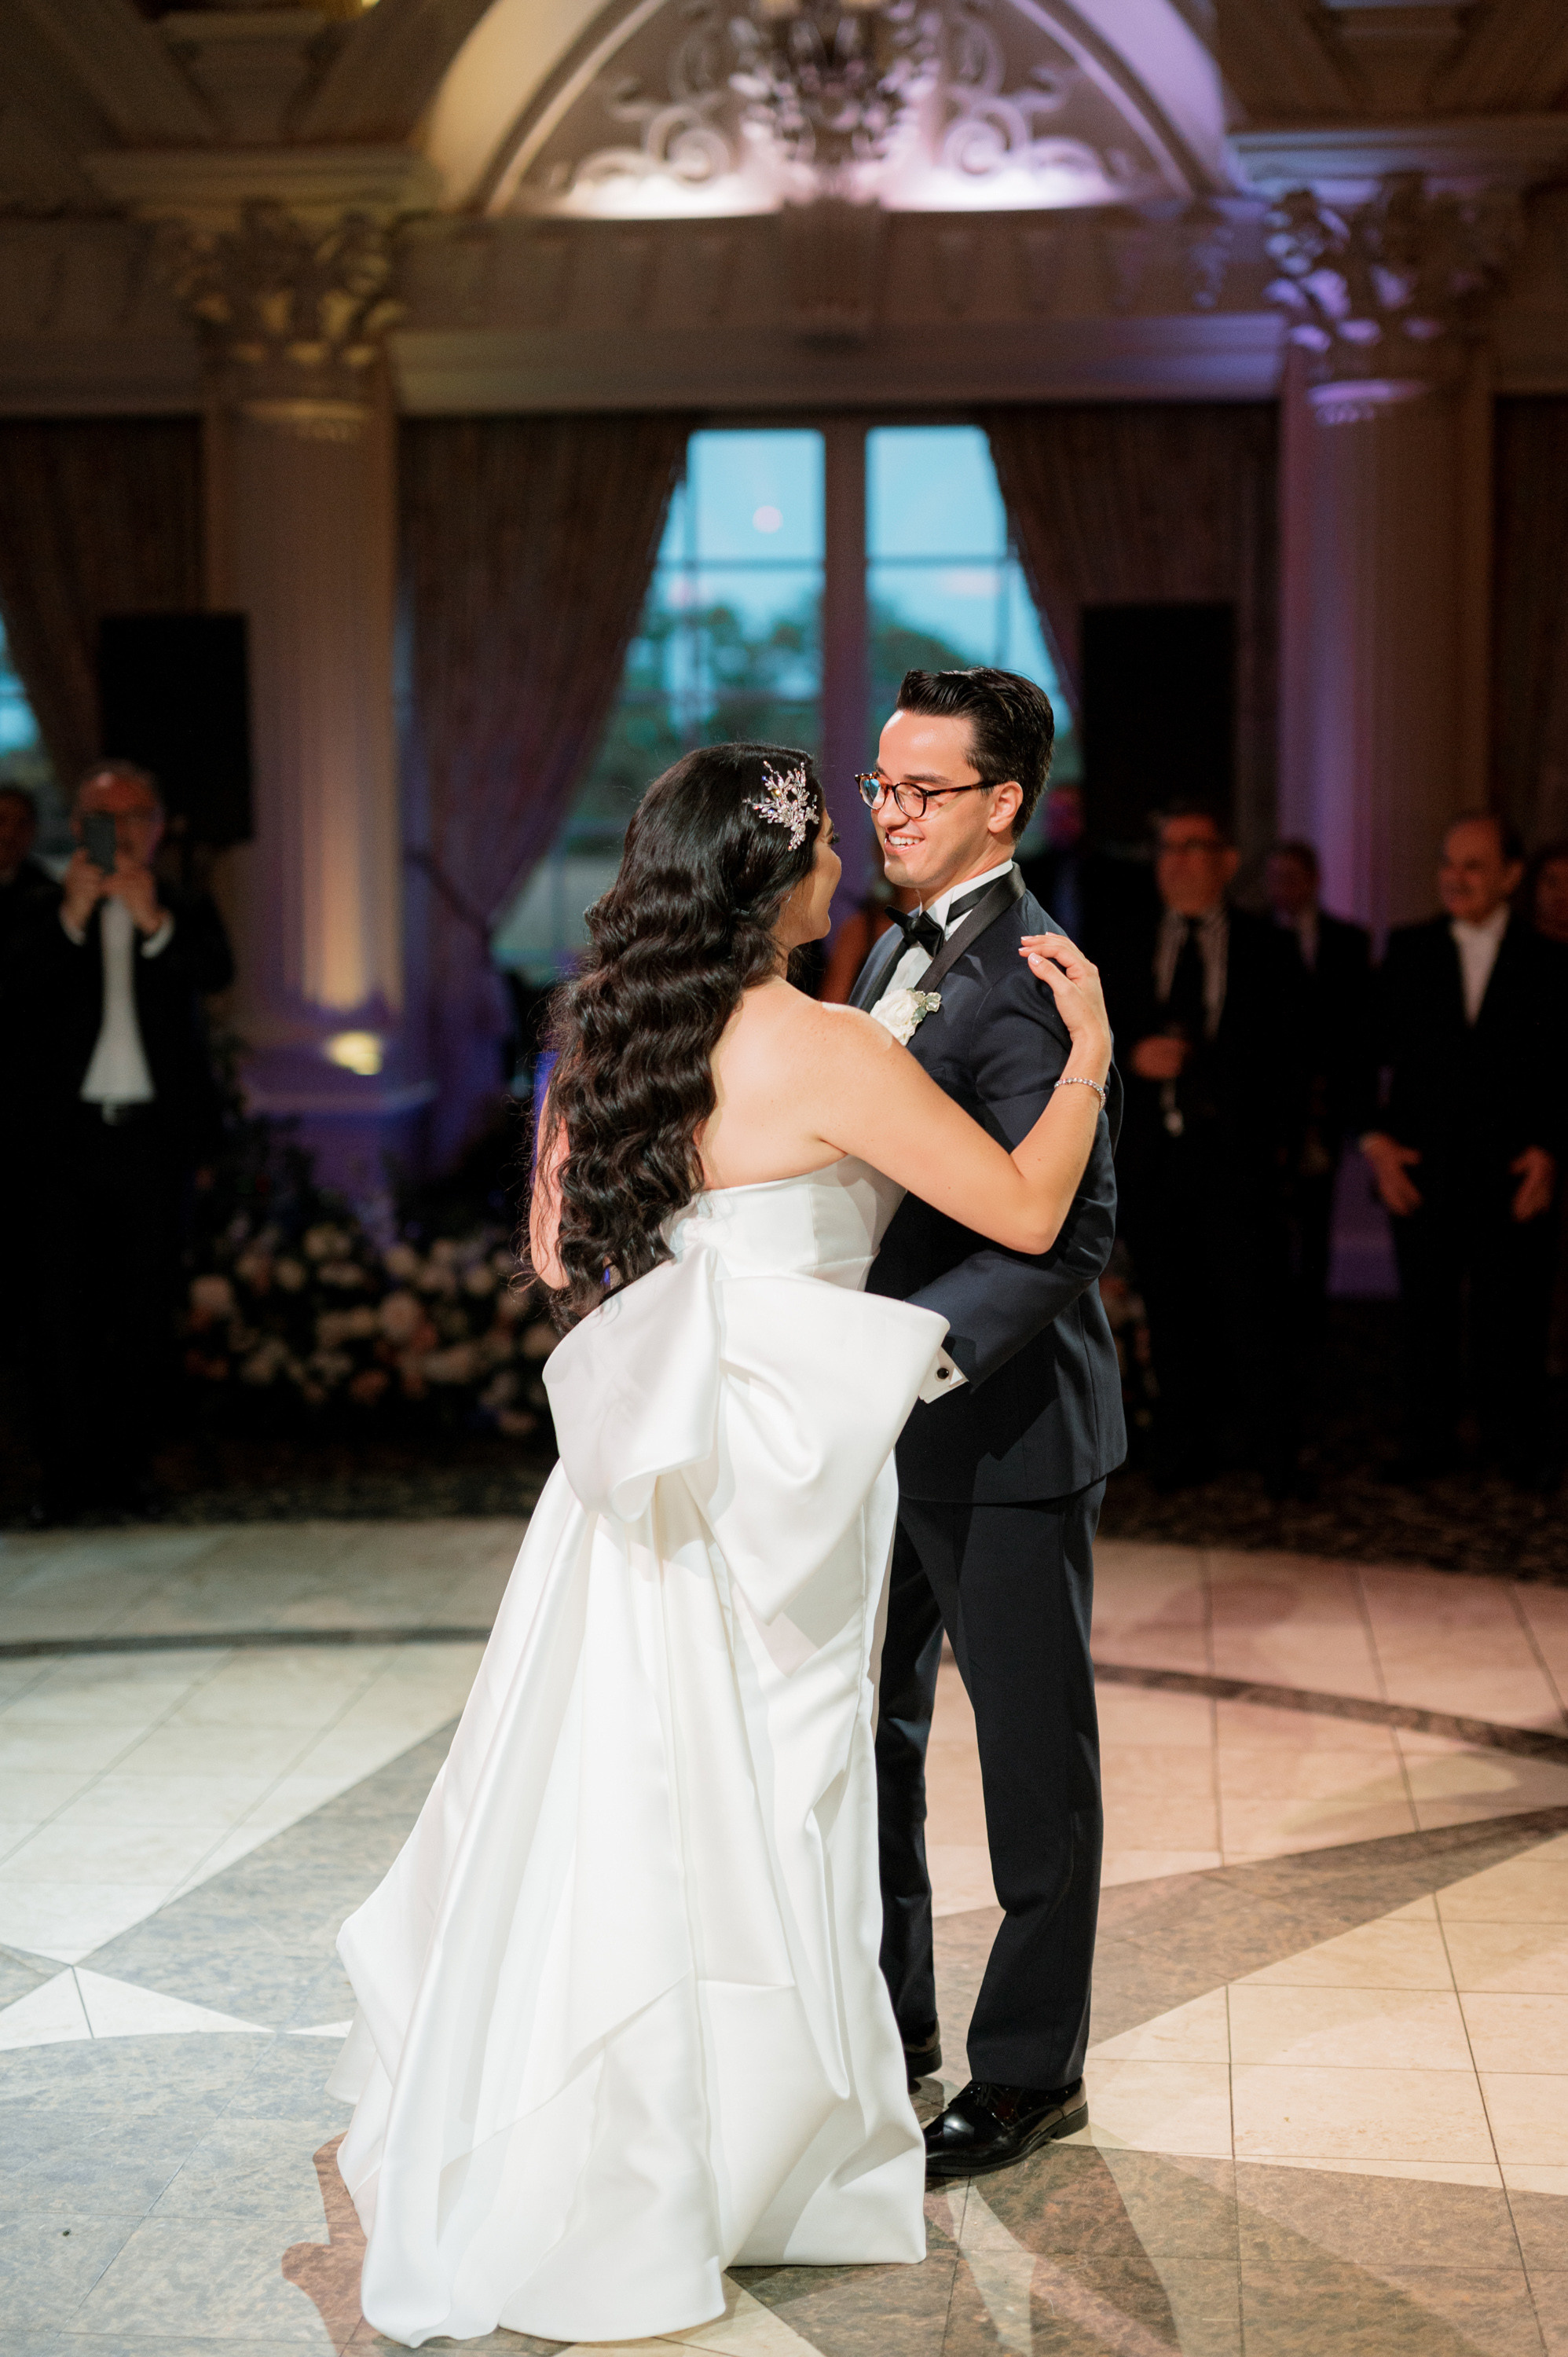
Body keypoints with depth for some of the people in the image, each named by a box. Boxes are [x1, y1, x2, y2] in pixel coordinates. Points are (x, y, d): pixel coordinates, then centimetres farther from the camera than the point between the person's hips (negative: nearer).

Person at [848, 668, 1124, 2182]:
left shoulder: (1030, 979, -19)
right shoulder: (898, 957, 11)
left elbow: (1070, 1226, -28)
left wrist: (916, 1346, -37)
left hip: (1004, 1429, -9)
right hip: (890, 1428, 9)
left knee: (1032, 1755, 5)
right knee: (864, 1731, 17)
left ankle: (1031, 2068, 19)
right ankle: (889, 2018, 33)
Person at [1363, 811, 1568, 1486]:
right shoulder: (1408, 951, 7)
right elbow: (1371, 1052, 6)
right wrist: (1375, 1139, -5)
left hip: (1512, 1175, -1)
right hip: (1421, 1170, 1)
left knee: (1512, 1316, 4)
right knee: (1426, 1312, 6)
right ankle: (1426, 1442, 17)